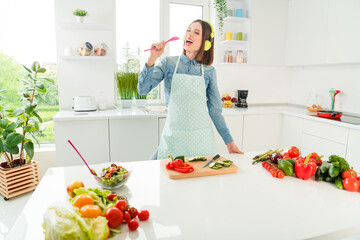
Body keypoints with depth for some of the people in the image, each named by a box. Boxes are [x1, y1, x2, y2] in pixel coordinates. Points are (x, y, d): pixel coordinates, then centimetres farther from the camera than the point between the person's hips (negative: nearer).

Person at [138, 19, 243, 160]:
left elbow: (215, 110, 6)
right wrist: (152, 59, -19)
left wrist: (229, 141, 6)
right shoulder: (169, 63, 0)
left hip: (201, 137, 1)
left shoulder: (209, 71, 2)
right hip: (173, 136, -1)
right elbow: (142, 90, -7)